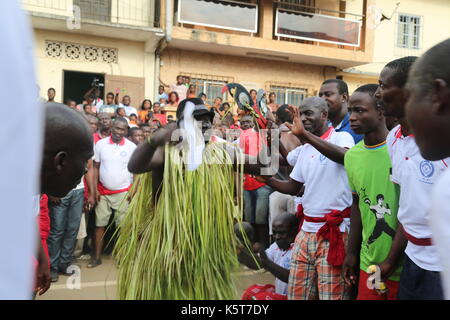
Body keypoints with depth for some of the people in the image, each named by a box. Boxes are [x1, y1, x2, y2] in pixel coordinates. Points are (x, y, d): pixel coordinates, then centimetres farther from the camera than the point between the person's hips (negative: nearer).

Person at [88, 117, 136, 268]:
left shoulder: (132, 147, -4)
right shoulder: (100, 144, -2)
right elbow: (95, 167, 3)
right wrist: (94, 189, -3)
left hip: (123, 192, -1)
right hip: (103, 192, 1)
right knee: (99, 224, 7)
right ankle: (97, 257, 18)